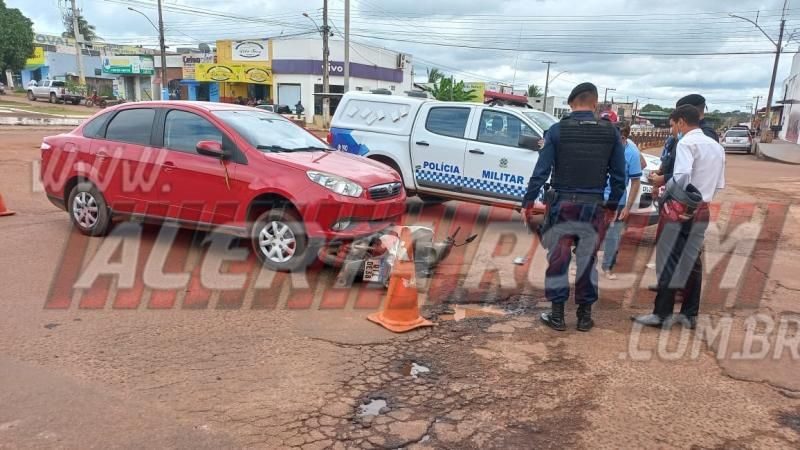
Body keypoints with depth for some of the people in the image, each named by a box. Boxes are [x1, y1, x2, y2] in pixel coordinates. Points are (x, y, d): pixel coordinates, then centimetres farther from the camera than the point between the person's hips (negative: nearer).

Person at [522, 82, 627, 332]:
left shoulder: (558, 130, -6)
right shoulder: (611, 132, 1)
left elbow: (541, 171, -9)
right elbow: (619, 176, 3)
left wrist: (528, 203, -2)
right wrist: (612, 207, 14)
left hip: (561, 205, -2)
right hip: (593, 208, 2)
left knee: (557, 260, 9)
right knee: (587, 261, 13)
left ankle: (557, 315, 15)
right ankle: (585, 315, 21)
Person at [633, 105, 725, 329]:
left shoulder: (686, 143, -11)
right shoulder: (717, 146, 14)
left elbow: (681, 177, -25)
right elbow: (719, 184, 14)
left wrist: (664, 184, -9)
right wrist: (701, 197, 14)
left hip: (680, 208, -7)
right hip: (702, 210, 8)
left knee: (669, 261, -1)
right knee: (692, 261, 12)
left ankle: (662, 314, 4)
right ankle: (690, 315, 18)